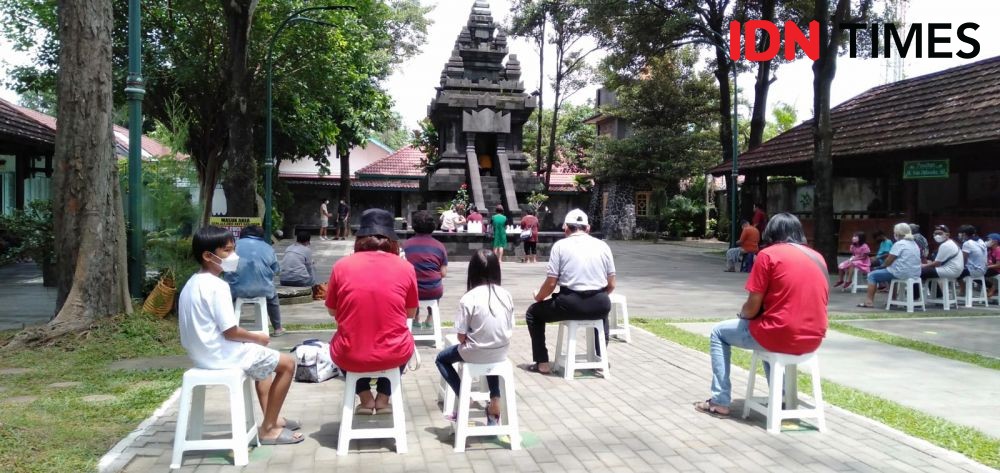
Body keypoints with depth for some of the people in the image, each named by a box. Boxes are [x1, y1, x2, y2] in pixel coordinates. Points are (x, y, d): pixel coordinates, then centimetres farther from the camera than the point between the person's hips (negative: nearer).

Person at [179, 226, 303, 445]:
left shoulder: (192, 283, 10)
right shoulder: (217, 286, -21)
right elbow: (231, 332, -22)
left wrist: (252, 338, 12)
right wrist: (257, 337, -4)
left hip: (202, 353, 10)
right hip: (220, 355, -10)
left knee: (264, 360, 30)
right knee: (287, 363, -1)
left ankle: (272, 418, 33)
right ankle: (268, 429, 5)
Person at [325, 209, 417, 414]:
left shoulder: (342, 266, -6)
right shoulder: (405, 267, -5)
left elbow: (332, 311, 7)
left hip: (350, 357, 0)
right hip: (394, 355, 1)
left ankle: (365, 398, 21)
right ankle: (383, 399, 22)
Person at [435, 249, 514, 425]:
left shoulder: (468, 298, -17)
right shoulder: (507, 296, -5)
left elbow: (461, 337, -13)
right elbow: (509, 330, 2)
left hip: (475, 354, -4)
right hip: (501, 353, 4)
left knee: (442, 359, 23)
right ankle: (495, 401, 26)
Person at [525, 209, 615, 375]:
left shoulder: (560, 245, 0)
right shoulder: (603, 246, 9)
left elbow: (551, 283, -3)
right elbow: (611, 285, 10)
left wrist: (538, 297, 17)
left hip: (570, 304, -3)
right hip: (599, 305, 4)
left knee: (534, 312, 23)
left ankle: (542, 362, 19)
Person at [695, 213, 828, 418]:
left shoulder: (768, 254, -6)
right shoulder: (818, 258, 12)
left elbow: (753, 307, -8)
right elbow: (814, 301, 18)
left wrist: (741, 315, 16)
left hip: (781, 335, -6)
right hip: (813, 339, 7)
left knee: (719, 332, 16)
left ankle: (720, 402, 14)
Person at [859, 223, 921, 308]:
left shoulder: (899, 244, -12)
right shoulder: (914, 244, 14)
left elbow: (889, 261, -11)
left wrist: (882, 266, 10)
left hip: (902, 274, -9)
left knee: (872, 275, 5)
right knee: (892, 271, 37)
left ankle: (869, 301, -1)